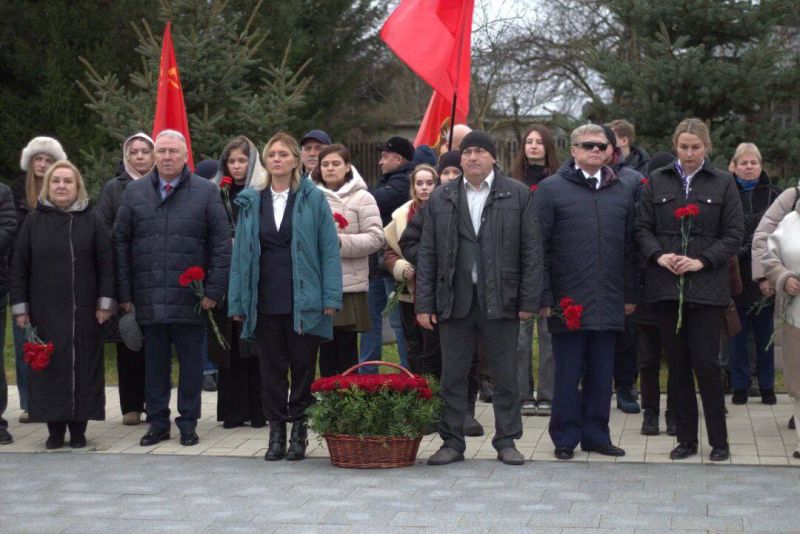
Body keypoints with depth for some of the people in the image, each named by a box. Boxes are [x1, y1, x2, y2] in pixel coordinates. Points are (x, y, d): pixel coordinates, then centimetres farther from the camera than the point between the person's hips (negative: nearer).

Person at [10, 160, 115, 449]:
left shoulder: (91, 221, 5)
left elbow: (106, 263, 3)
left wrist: (105, 303, -3)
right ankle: (55, 428, 8)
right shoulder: (34, 221, 6)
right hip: (45, 312, 0)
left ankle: (78, 429, 9)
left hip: (84, 312, 0)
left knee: (83, 366, 1)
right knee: (50, 368, 0)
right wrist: (20, 307, 1)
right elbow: (19, 266, 6)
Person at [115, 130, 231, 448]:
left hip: (190, 299, -2)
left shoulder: (205, 192, 2)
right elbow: (121, 243, 10)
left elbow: (221, 244, 1)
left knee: (191, 362, 4)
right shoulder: (135, 193, 9)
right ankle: (157, 422, 17)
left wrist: (215, 289, -6)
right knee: (155, 361, 8)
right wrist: (125, 293, 5)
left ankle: (188, 422, 15)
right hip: (149, 299, 2)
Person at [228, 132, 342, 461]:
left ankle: (299, 431, 14)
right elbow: (241, 253, 9)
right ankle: (276, 431, 13)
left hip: (304, 300, -2)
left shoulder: (313, 199, 1)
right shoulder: (251, 202, 9)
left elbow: (329, 249, -2)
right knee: (271, 367, 6)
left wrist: (331, 298, -8)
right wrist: (237, 301, 4)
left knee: (303, 366, 4)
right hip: (265, 301, 2)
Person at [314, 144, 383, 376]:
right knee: (326, 349, 9)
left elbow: (376, 238, -6)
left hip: (349, 286, -3)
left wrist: (342, 242, -15)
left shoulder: (361, 198, 1)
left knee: (347, 350, 1)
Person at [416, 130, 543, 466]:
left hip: (500, 301, -1)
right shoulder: (441, 198, 9)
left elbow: (531, 252, 1)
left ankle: (507, 441, 15)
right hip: (455, 301, 2)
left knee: (506, 377, 5)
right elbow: (427, 255, 8)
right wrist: (424, 304, 2)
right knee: (453, 377, 5)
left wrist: (528, 300, -4)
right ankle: (452, 442, 14)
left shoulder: (518, 195, 3)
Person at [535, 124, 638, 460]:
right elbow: (539, 246, -3)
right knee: (567, 373, 2)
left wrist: (630, 294, 11)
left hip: (608, 303, 4)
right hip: (568, 302, -4)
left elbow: (629, 247, 15)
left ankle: (596, 435, 18)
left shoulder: (622, 192, 13)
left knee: (601, 373, 9)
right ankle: (565, 438, 12)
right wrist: (544, 297, -8)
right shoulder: (551, 189, -1)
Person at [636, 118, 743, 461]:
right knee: (677, 364, 6)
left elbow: (734, 235, 1)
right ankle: (686, 439, 15)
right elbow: (642, 227, 8)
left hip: (706, 286, -2)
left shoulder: (723, 184, 4)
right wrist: (658, 255, -10)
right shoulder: (657, 182, 10)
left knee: (706, 362, -5)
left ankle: (719, 441, 7)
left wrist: (702, 261, -10)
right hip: (666, 284, 2)